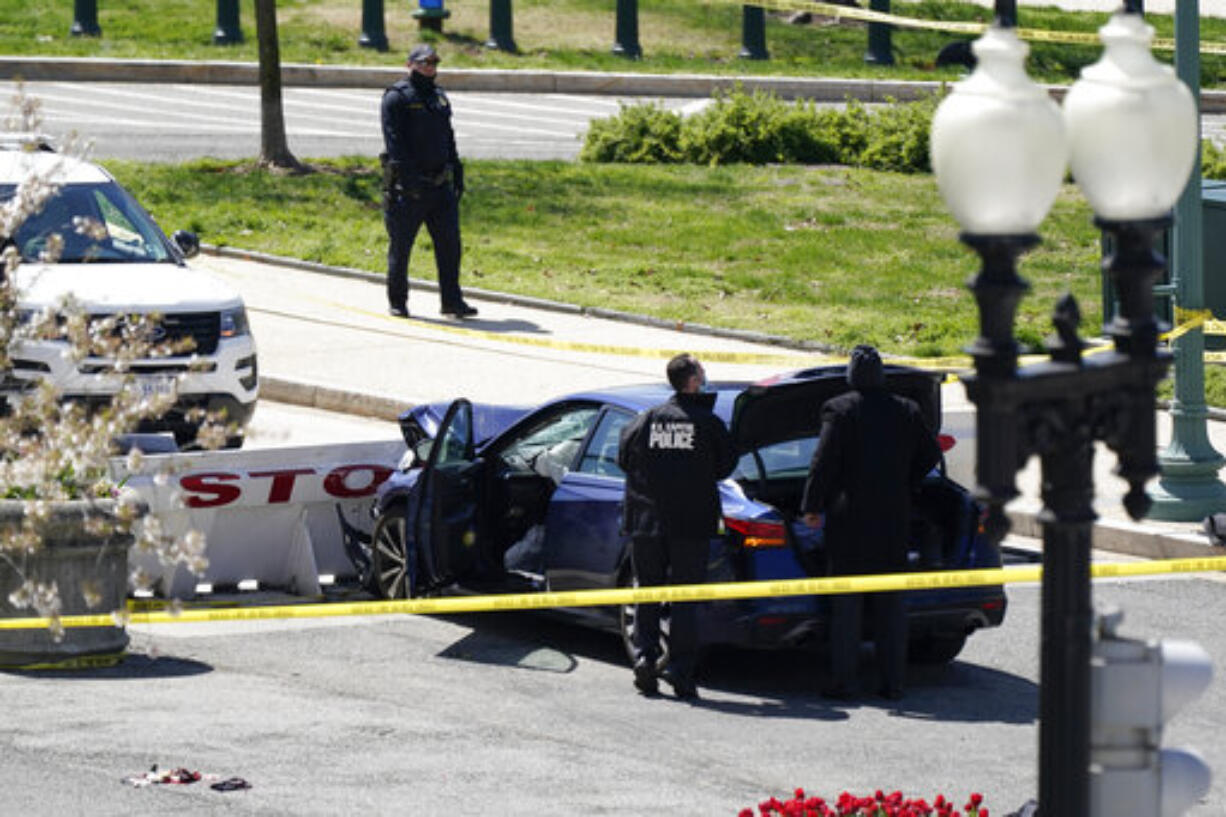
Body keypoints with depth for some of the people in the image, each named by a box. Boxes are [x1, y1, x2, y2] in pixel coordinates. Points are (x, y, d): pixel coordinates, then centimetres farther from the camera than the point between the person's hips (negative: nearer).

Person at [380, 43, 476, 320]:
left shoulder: (439, 97, 18)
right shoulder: (397, 97, -6)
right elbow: (393, 140, -14)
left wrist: (457, 174, 16)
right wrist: (407, 175, -22)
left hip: (440, 184, 6)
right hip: (407, 185, -6)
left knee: (449, 242, 0)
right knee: (401, 245, 2)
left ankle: (452, 301, 3)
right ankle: (397, 302, 11)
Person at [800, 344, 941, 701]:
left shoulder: (840, 410, -10)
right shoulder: (906, 411, 4)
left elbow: (824, 463, -10)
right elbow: (930, 454, 11)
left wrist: (812, 507, -1)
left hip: (849, 516, -4)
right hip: (893, 519, 4)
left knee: (846, 603, 1)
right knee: (891, 602, 9)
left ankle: (842, 681, -1)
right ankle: (893, 681, 8)